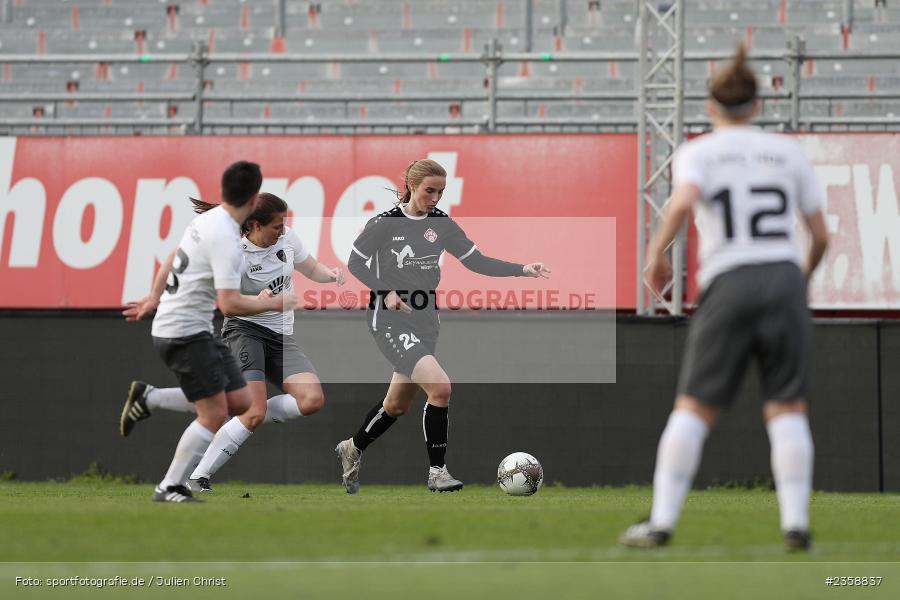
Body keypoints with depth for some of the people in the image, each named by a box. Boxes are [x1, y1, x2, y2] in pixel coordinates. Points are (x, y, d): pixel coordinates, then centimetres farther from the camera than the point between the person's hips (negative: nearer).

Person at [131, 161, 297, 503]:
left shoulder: (206, 220, 8)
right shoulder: (226, 238, -21)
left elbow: (170, 263, 23)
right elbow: (230, 304, -26)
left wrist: (154, 299, 36)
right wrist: (274, 304, -13)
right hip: (184, 332, -9)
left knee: (241, 403, 4)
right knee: (215, 414, -9)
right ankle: (169, 489, -2)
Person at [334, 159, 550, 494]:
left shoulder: (441, 224, 3)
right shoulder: (384, 223, -9)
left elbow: (477, 262, 3)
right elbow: (355, 263, 0)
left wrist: (523, 270, -9)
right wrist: (385, 292, -15)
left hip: (425, 321, 6)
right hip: (390, 321, -6)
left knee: (398, 405, 16)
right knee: (440, 387, -23)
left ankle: (352, 449, 42)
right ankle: (437, 472, -14)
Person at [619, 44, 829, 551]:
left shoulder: (699, 152, 7)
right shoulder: (788, 151, 14)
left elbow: (684, 202, -16)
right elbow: (821, 235, 13)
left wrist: (656, 252, -3)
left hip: (728, 284, -1)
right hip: (784, 280, 2)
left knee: (695, 408, 3)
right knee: (788, 409, 3)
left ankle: (662, 521, -3)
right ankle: (796, 522, -8)